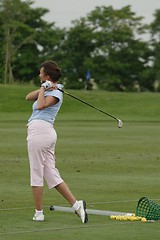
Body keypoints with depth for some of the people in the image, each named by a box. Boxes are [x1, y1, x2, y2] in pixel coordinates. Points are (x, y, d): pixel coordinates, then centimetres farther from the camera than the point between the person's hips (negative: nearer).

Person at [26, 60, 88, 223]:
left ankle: (38, 213, 2)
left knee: (36, 174, -3)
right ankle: (76, 204, -1)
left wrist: (43, 88, -9)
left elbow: (40, 106, -21)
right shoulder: (49, 89, 22)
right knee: (52, 174, 5)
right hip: (48, 132, 9)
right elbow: (29, 97, 13)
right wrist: (43, 88, 0)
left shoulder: (55, 93, -5)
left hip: (39, 130, -9)